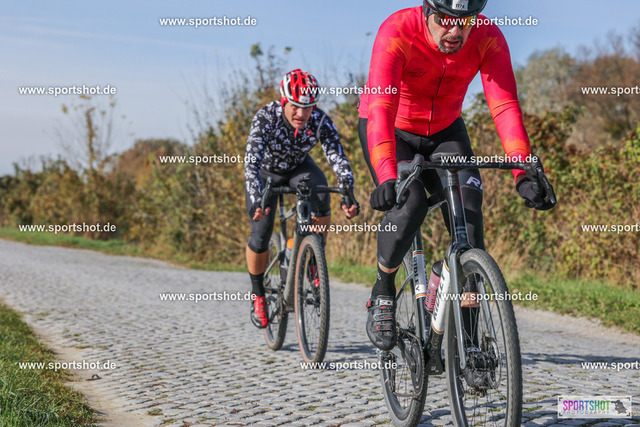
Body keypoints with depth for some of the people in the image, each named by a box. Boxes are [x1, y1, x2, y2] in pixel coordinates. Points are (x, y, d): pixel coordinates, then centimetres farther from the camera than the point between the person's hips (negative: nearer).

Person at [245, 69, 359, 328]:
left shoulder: (321, 122, -28)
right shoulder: (266, 118, -34)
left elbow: (339, 160, -34)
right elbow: (252, 162, -43)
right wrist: (257, 200, -58)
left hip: (299, 168, 1)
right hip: (267, 172, -1)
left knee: (320, 193, -33)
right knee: (260, 237, -13)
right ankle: (258, 294, 14)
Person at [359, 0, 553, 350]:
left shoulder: (488, 39, -24)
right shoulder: (398, 32, -32)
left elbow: (505, 105, -31)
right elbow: (381, 109, -41)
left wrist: (523, 175, -44)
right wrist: (386, 178, -55)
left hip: (444, 131, 3)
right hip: (390, 131, -3)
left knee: (468, 211, -18)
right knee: (410, 206, -28)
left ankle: (468, 323, -6)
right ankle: (382, 293, -1)